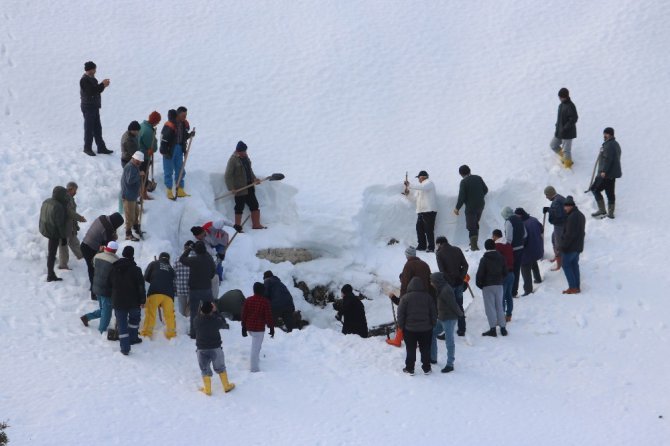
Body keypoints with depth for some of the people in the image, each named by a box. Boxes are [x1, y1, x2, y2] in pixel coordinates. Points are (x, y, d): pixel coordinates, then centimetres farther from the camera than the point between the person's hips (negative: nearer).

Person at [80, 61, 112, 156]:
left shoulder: (91, 79, 12)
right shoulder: (84, 80, -17)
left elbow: (96, 90, 15)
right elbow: (92, 91, -25)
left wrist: (103, 85, -2)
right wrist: (103, 85, -17)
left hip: (95, 107, 9)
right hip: (88, 107, -9)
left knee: (97, 128, 12)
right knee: (89, 129, 0)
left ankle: (101, 148, 16)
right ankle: (87, 148, 10)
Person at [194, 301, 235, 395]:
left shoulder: (197, 320, -17)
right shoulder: (215, 320, -18)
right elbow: (222, 322, 4)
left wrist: (202, 312, 4)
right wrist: (215, 311, 5)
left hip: (202, 350, 0)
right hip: (216, 348, 0)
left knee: (205, 370, 12)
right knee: (220, 368, 18)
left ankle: (207, 390, 17)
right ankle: (226, 386, 27)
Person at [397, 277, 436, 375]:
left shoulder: (405, 297, -10)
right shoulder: (428, 297, -4)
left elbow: (401, 314, -7)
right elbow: (434, 313, 2)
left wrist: (401, 326, 4)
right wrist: (432, 324, 13)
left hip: (410, 329, -2)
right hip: (426, 329, 2)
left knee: (410, 350, 8)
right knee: (425, 349, 11)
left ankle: (409, 368, 11)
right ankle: (426, 368, 16)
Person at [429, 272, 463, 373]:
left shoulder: (446, 290, -22)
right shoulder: (442, 289, 10)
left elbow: (453, 304, -19)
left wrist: (460, 314, -7)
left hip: (449, 319, -11)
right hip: (442, 318, 11)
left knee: (449, 341, -4)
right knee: (432, 334, 16)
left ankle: (450, 364, 2)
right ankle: (432, 358, 26)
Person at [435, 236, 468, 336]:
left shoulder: (439, 253, -7)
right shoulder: (457, 250, 7)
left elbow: (442, 270, -15)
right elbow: (465, 265, 3)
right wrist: (461, 277, 1)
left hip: (448, 283, -5)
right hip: (459, 283, 5)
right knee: (459, 306, 14)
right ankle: (461, 330, 17)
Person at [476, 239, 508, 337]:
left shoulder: (484, 259, -13)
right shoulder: (501, 258, 3)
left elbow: (480, 274, -13)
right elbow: (505, 272, 9)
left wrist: (480, 284, 2)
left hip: (487, 286, -5)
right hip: (499, 285, 5)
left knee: (490, 307, -1)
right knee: (499, 306, 13)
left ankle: (493, 328, -4)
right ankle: (502, 328, 12)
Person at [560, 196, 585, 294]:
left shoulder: (572, 217, -21)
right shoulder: (581, 215, 12)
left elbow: (569, 234, -24)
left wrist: (563, 246, -17)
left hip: (570, 246, -9)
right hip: (579, 247, 9)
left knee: (566, 265, -1)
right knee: (574, 265, 15)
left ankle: (573, 287, -4)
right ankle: (577, 287, 15)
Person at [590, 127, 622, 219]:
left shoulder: (608, 145, -17)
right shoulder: (616, 144, 16)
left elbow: (608, 159, -25)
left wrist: (604, 171, -25)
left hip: (606, 174, -10)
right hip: (613, 173, 10)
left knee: (595, 189, -3)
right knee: (610, 192, 12)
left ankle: (602, 210, -5)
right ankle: (610, 213, 13)